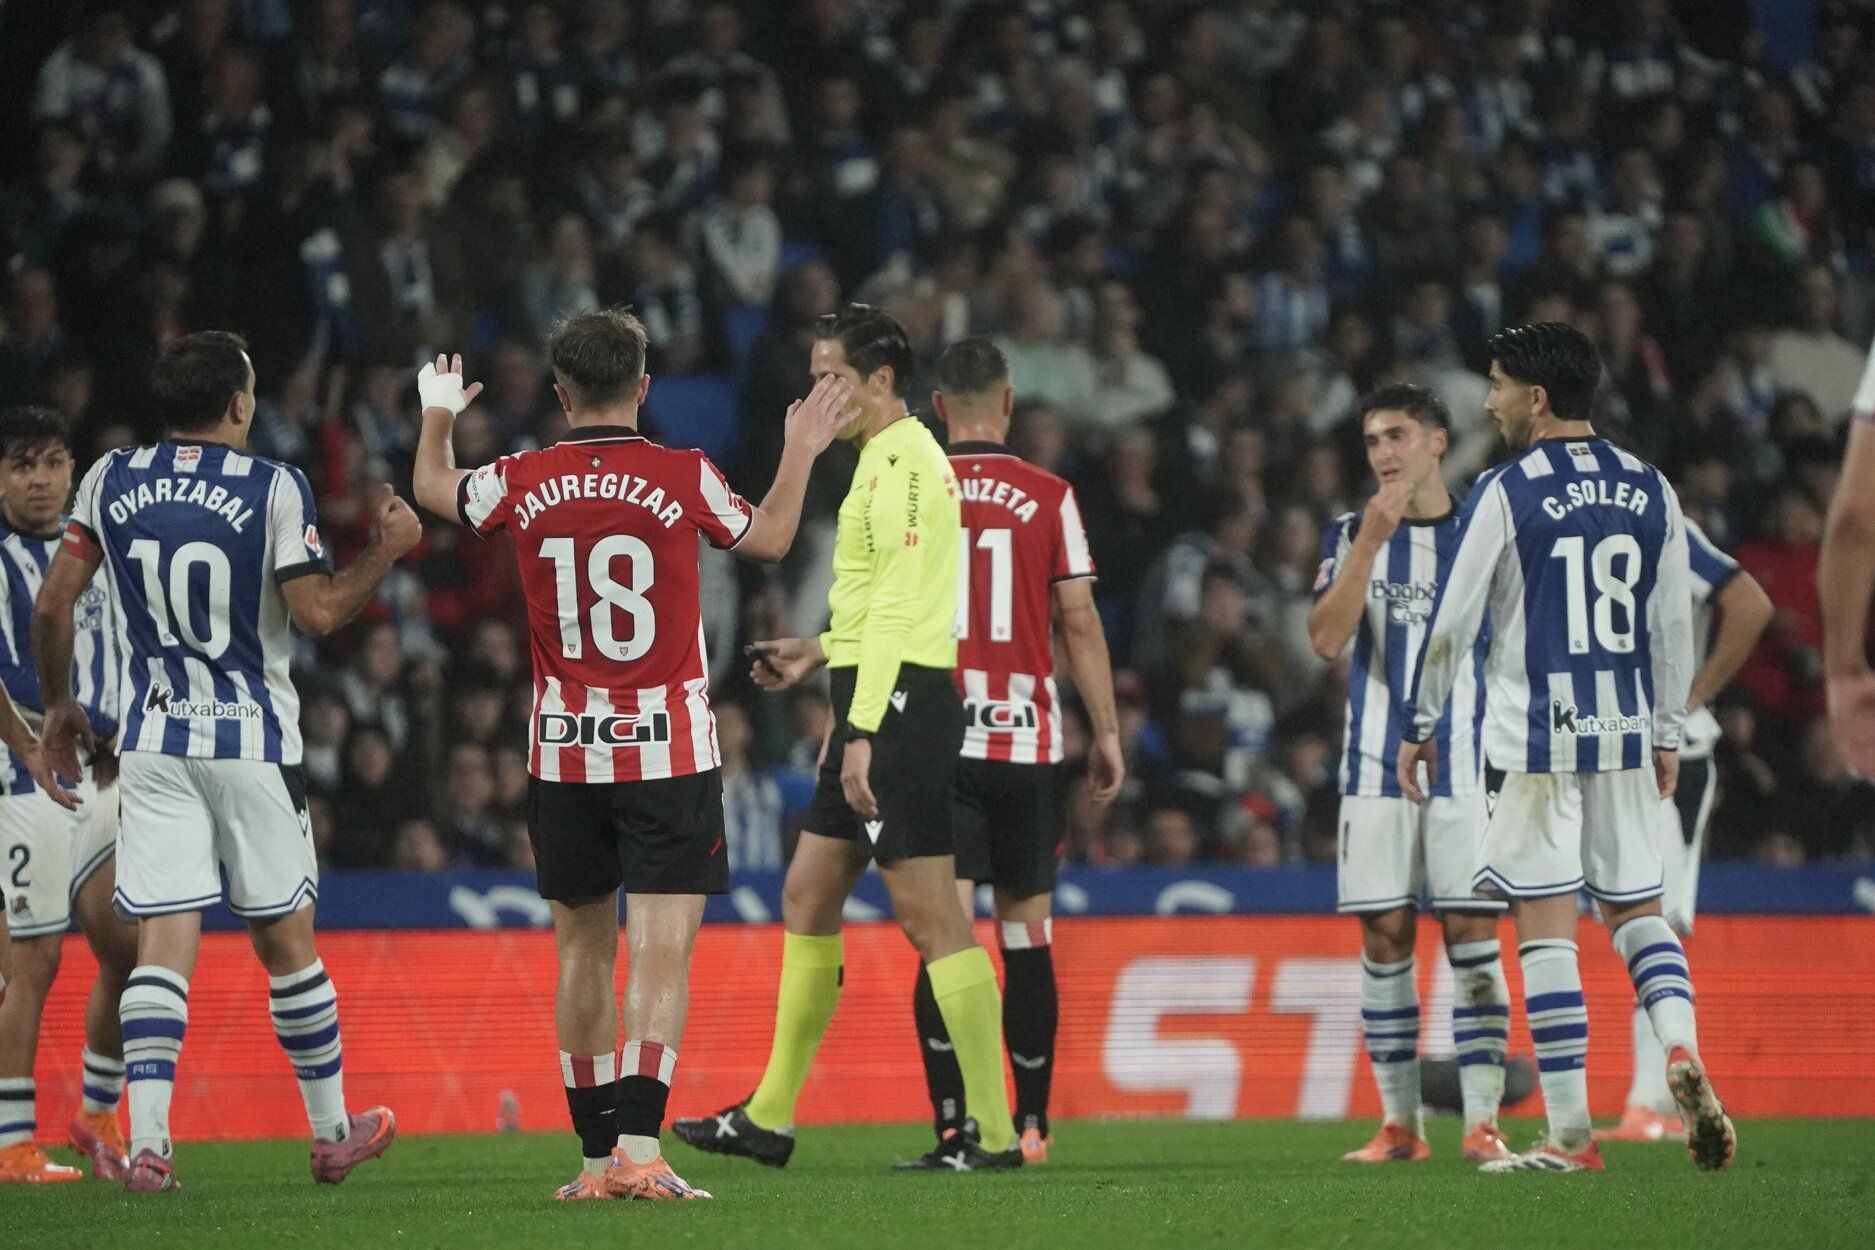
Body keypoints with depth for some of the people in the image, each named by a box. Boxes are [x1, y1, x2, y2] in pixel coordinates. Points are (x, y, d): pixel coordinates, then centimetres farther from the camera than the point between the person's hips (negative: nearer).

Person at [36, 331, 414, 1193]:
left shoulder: (110, 482, 3)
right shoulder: (272, 490, -7)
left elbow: (52, 608, 3)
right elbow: (318, 612, -8)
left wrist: (59, 703, 18)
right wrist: (387, 550, 7)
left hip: (152, 742, 2)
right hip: (253, 741, -2)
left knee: (162, 944, -3)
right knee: (285, 938, 9)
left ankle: (147, 1143, -16)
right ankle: (332, 1131, 20)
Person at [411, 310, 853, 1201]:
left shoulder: (521, 485, -2)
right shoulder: (684, 479, -7)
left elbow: (432, 487, 21)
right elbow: (767, 539, 14)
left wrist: (438, 414, 41)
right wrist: (802, 452, 29)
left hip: (564, 751, 3)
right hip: (669, 750, -3)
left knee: (584, 951, 14)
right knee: (662, 950, -7)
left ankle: (596, 1155, 16)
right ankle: (639, 1143, -21)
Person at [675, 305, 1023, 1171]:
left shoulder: (904, 461, -13)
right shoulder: (885, 461, 19)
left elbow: (899, 610, -19)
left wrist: (865, 732, -22)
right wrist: (820, 652, 23)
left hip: (900, 706, -11)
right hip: (876, 705, 11)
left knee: (930, 914, -10)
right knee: (808, 898, 13)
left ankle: (994, 1133, -10)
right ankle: (770, 1117, 20)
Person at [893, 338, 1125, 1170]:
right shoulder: (1048, 497, 1)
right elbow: (1079, 622, 2)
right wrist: (1106, 733, 9)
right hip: (1026, 739, 1)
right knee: (1026, 930, 10)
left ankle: (953, 1127, -14)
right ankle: (1031, 1124, 14)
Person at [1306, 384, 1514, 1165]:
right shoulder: (1351, 536, 8)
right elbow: (1326, 638, -7)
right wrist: (1369, 544, -15)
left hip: (1467, 764, -1)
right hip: (1377, 768, 1)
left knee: (1473, 936, -7)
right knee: (1385, 939, 1)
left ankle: (1482, 1122, -7)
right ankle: (1399, 1124, 7)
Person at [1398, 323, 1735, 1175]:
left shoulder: (1507, 493, -7)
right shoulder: (1649, 490, 8)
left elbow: (1452, 621, -5)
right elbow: (1674, 623, 12)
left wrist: (1419, 727, 5)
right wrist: (1667, 735, 21)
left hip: (1539, 738, -5)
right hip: (1626, 736, 5)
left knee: (1545, 926, -2)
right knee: (1635, 906, 16)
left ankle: (1571, 1135, -3)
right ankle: (1681, 1049, -11)